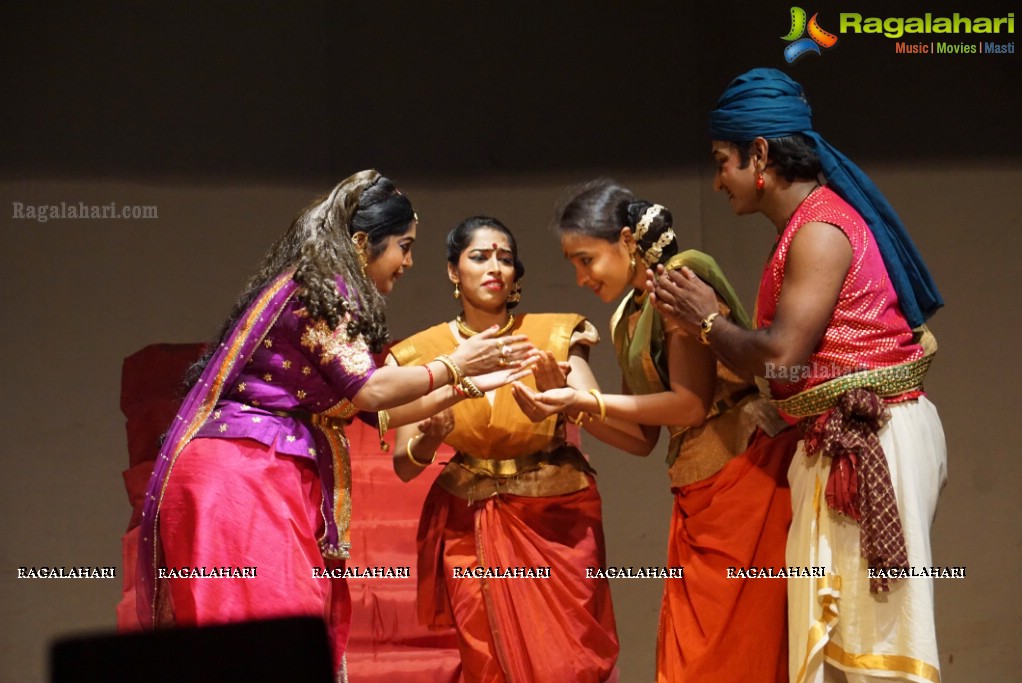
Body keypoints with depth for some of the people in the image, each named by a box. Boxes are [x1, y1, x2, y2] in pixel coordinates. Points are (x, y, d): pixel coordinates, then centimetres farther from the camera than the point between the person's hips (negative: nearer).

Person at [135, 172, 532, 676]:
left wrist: (468, 384, 23)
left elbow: (370, 409, 22)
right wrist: (453, 366, 0)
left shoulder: (314, 286, 21)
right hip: (245, 470, -10)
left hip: (273, 475, 10)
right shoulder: (322, 291, -7)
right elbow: (367, 390, -13)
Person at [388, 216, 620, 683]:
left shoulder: (554, 336, -6)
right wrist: (429, 438, -28)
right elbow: (404, 466, -6)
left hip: (556, 518, -1)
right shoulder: (425, 352, -3)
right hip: (472, 526, 1)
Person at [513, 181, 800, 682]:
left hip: (746, 468, -8)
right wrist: (571, 407, 5)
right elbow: (643, 439, 18)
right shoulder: (625, 321, 17)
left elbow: (692, 402, -15)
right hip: (694, 491, 8)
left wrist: (586, 401, -13)